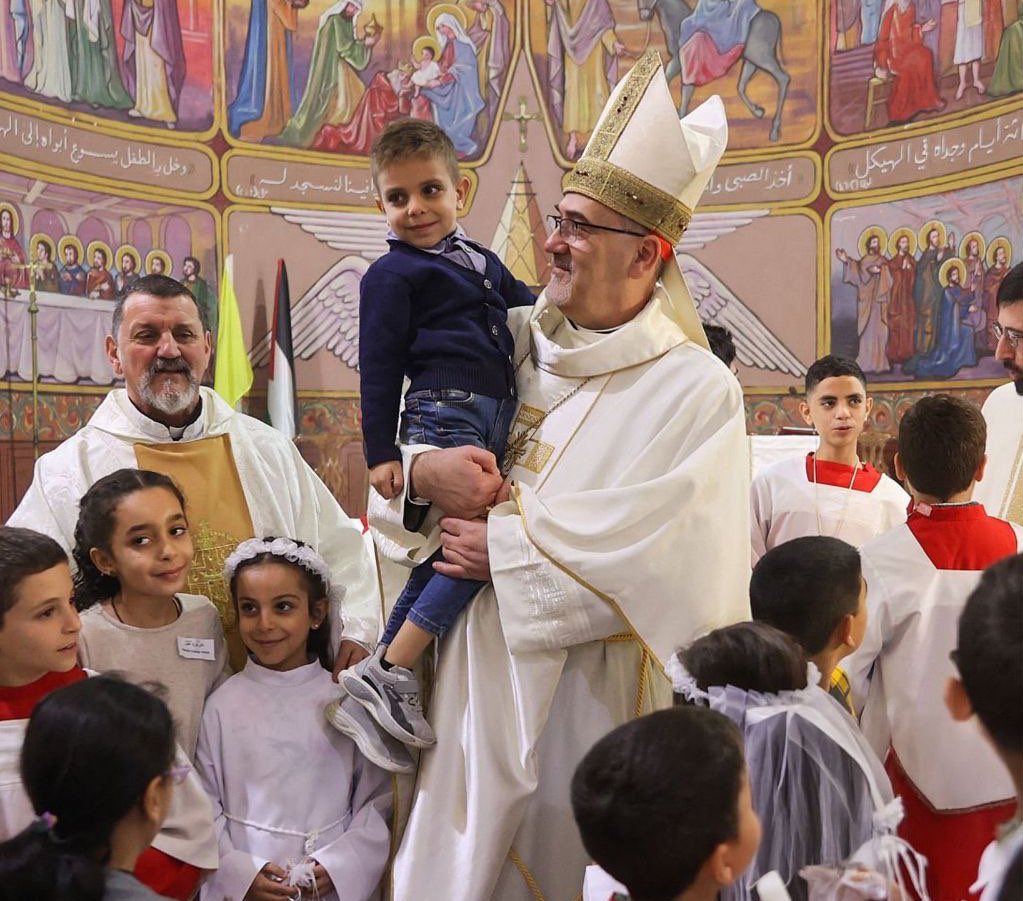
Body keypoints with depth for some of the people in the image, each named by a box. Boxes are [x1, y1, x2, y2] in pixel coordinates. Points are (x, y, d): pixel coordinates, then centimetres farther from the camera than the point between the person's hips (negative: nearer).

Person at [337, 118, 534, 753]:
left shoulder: (482, 262, 22)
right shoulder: (392, 275, 0)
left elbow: (529, 307, 36)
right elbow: (379, 367, -3)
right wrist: (380, 450, -8)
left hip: (492, 422, 8)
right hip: (443, 414, -8)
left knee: (446, 553, 9)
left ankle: (389, 674, 18)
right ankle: (388, 672, -14)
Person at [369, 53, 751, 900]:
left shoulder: (696, 390, -11)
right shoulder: (514, 341, 3)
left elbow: (665, 560, -21)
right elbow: (399, 426, 10)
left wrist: (506, 545, -14)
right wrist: (421, 472, -13)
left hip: (599, 699, -4)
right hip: (479, 680, 5)